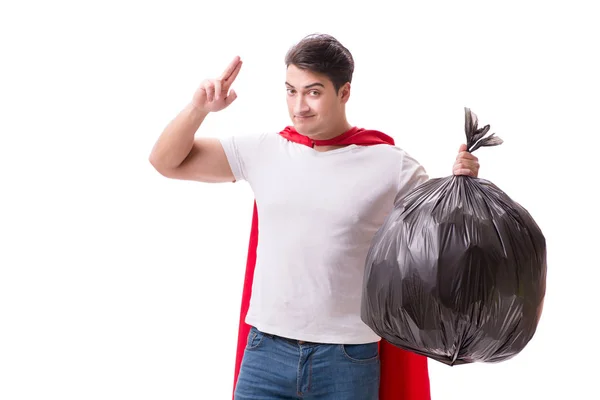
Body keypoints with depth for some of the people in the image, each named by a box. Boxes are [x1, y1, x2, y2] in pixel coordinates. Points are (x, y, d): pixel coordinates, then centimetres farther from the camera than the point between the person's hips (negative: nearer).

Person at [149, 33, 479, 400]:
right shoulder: (262, 151, 2)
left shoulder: (392, 165, -4)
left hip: (349, 357, -2)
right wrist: (200, 107, -9)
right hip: (266, 351, 2)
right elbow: (167, 161, 7)